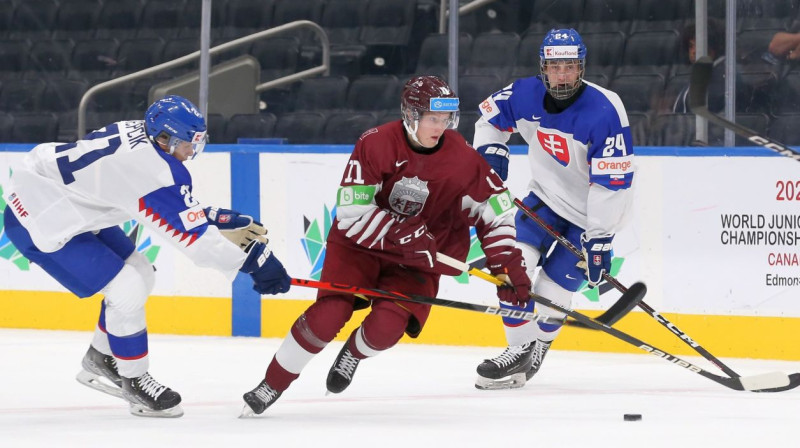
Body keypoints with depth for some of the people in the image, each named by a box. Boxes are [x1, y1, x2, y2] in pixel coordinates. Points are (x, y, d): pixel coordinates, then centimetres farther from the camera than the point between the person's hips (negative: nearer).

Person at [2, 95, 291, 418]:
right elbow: (194, 237, -27)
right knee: (127, 290, -13)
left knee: (140, 274, 16)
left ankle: (99, 362, 31)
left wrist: (225, 221, 4)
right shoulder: (151, 170, -30)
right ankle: (135, 383, 6)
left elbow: (180, 211, 11)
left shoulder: (141, 135, -2)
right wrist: (255, 260, -24)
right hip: (38, 221, -10)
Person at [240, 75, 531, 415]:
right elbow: (351, 213, -22)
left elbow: (495, 208, -3)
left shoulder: (461, 158, -13)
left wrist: (508, 265, -9)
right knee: (328, 316, -20)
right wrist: (400, 231, -33)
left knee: (387, 326, -22)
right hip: (360, 243, -1)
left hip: (417, 258, 1)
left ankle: (354, 353, 15)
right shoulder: (376, 145, -20)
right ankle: (272, 385, -1)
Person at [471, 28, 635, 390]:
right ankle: (520, 349, 1)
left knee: (554, 285, -7)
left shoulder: (604, 112, -30)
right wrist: (490, 150, -6)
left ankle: (536, 348, 17)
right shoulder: (525, 95, -13)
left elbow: (612, 183, -29)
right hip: (547, 197, 5)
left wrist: (600, 239, -29)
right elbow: (490, 114, 11)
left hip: (593, 211, -5)